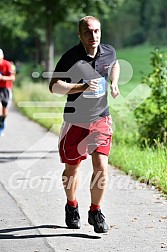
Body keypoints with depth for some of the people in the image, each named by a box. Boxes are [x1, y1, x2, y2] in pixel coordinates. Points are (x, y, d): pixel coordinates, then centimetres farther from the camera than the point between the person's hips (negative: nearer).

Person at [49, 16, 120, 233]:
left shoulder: (109, 52, -1)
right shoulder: (71, 57, -15)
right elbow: (54, 86, -21)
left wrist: (114, 83, 9)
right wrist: (82, 87, -31)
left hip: (101, 119, 2)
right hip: (75, 122, -2)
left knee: (101, 167, -10)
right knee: (72, 168, 12)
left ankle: (95, 212, 7)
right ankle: (72, 207, 37)